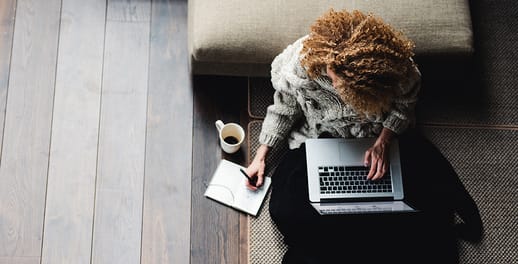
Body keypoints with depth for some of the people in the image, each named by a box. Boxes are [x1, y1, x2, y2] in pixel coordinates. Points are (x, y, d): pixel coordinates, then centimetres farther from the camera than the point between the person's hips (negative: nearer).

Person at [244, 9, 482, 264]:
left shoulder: (396, 69, -30)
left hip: (382, 135, 1)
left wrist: (383, 141, -20)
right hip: (320, 137, 0)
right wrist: (261, 156, -4)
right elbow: (284, 109, -7)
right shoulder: (297, 68, -30)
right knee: (286, 211, -23)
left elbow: (405, 103, -6)